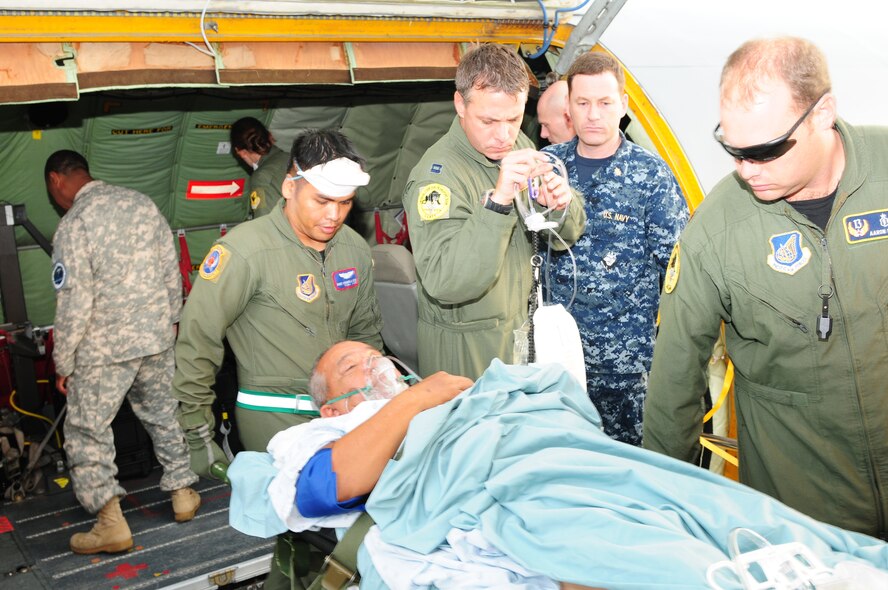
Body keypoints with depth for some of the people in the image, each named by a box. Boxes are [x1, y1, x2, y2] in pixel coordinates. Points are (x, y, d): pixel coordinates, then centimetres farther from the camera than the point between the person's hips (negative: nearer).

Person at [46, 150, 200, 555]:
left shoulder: (74, 225, -14)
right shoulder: (142, 203, 3)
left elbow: (74, 304, -15)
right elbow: (172, 270, 8)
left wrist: (63, 364, -5)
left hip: (104, 347, -6)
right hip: (157, 337, 6)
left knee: (86, 432, 6)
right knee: (162, 414, 21)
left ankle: (112, 523, 3)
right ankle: (183, 493, 30)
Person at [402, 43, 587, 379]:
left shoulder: (519, 145, 1)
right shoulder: (438, 175, -23)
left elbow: (568, 235, 9)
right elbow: (445, 284, -35)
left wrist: (561, 207, -14)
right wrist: (498, 201, -41)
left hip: (525, 331, 7)